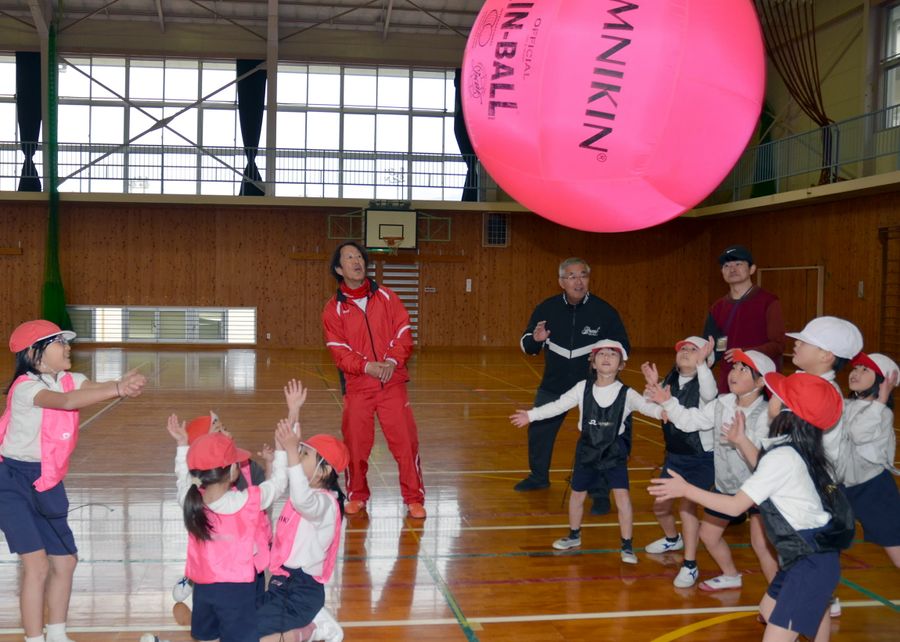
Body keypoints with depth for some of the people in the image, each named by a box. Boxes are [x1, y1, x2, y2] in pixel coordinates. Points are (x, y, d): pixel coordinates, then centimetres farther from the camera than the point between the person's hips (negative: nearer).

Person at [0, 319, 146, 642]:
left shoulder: (69, 380, 0)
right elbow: (67, 402, -40)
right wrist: (118, 390, -53)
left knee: (65, 561, 12)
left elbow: (97, 387, -21)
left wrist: (124, 384, -44)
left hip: (46, 483, 8)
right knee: (37, 564, -14)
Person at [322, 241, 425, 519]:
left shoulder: (386, 297, 7)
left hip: (393, 383, 0)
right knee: (355, 444, 6)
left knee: (405, 441, -2)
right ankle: (357, 496, 25)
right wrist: (367, 366, -20)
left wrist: (393, 361, -15)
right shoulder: (333, 308, 3)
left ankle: (414, 499, 10)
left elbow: (403, 332, 2)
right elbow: (339, 350, -4)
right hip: (356, 386, 0)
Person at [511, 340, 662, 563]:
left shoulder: (626, 393, -12)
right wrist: (530, 415, -7)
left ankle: (627, 546, 2)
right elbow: (558, 405, -4)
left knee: (622, 495, -13)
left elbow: (645, 405, -26)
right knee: (577, 494, 15)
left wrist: (661, 410, -48)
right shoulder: (583, 388, -7)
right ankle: (574, 536, 39)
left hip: (614, 451, -3)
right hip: (587, 449, 3)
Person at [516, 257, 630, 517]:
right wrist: (535, 339, -22)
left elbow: (623, 348, -4)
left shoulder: (604, 311, -14)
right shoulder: (546, 309, -7)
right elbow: (527, 347, 2)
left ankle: (600, 494, 13)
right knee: (538, 430, 14)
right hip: (553, 385, 3)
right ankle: (538, 477, 39)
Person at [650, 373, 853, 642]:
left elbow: (736, 505, -19)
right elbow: (766, 472, 26)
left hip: (812, 563, -10)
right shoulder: (796, 447, 4)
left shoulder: (783, 456, -23)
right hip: (803, 555, 10)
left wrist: (686, 489, -11)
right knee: (769, 610, 27)